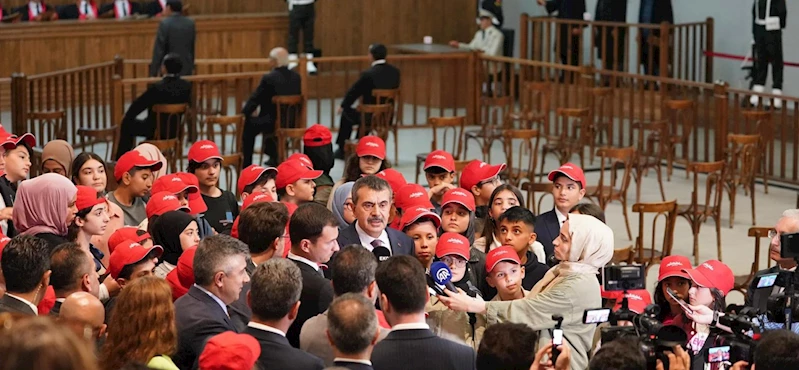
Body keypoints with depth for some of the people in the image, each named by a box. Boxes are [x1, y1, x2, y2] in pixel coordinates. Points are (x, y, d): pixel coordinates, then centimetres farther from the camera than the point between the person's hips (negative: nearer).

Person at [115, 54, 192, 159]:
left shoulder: (157, 87, -25)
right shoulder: (186, 86, -9)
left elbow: (138, 105, -16)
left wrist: (127, 116, 6)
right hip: (176, 130, 6)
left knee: (127, 124, 19)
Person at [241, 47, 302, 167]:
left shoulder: (268, 78, -17)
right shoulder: (296, 77, 1)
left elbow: (255, 99, -10)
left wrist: (243, 114, 3)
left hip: (274, 123, -6)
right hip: (292, 122, 6)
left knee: (248, 126, 19)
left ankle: (246, 163, 21)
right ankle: (273, 155, 44)